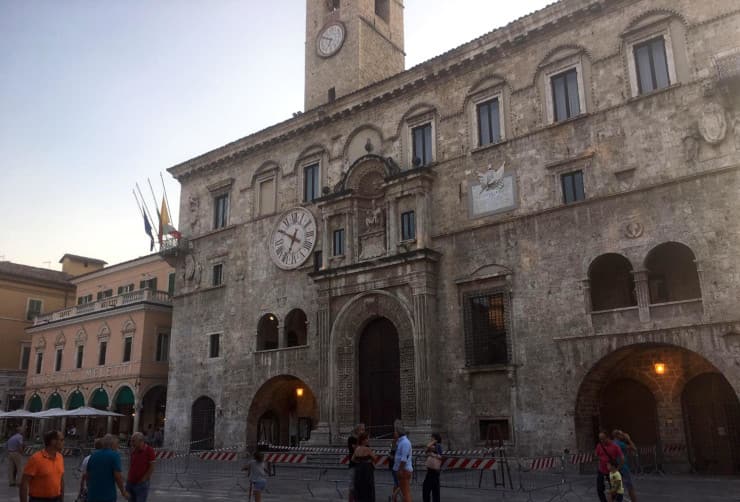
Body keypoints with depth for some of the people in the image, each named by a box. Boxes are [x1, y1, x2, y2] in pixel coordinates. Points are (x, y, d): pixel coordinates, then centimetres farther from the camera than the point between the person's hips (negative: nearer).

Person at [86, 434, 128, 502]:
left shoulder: (93, 455, 8)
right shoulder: (114, 455, -10)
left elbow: (88, 475, 13)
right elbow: (117, 476, -14)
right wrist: (123, 491, -2)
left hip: (92, 495, 5)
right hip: (108, 495, -5)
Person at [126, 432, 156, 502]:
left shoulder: (149, 450, -10)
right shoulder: (133, 450, 8)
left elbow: (152, 467, -11)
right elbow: (131, 465, 17)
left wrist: (143, 479, -12)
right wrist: (129, 478, 8)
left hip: (141, 484, -6)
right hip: (130, 483, 6)